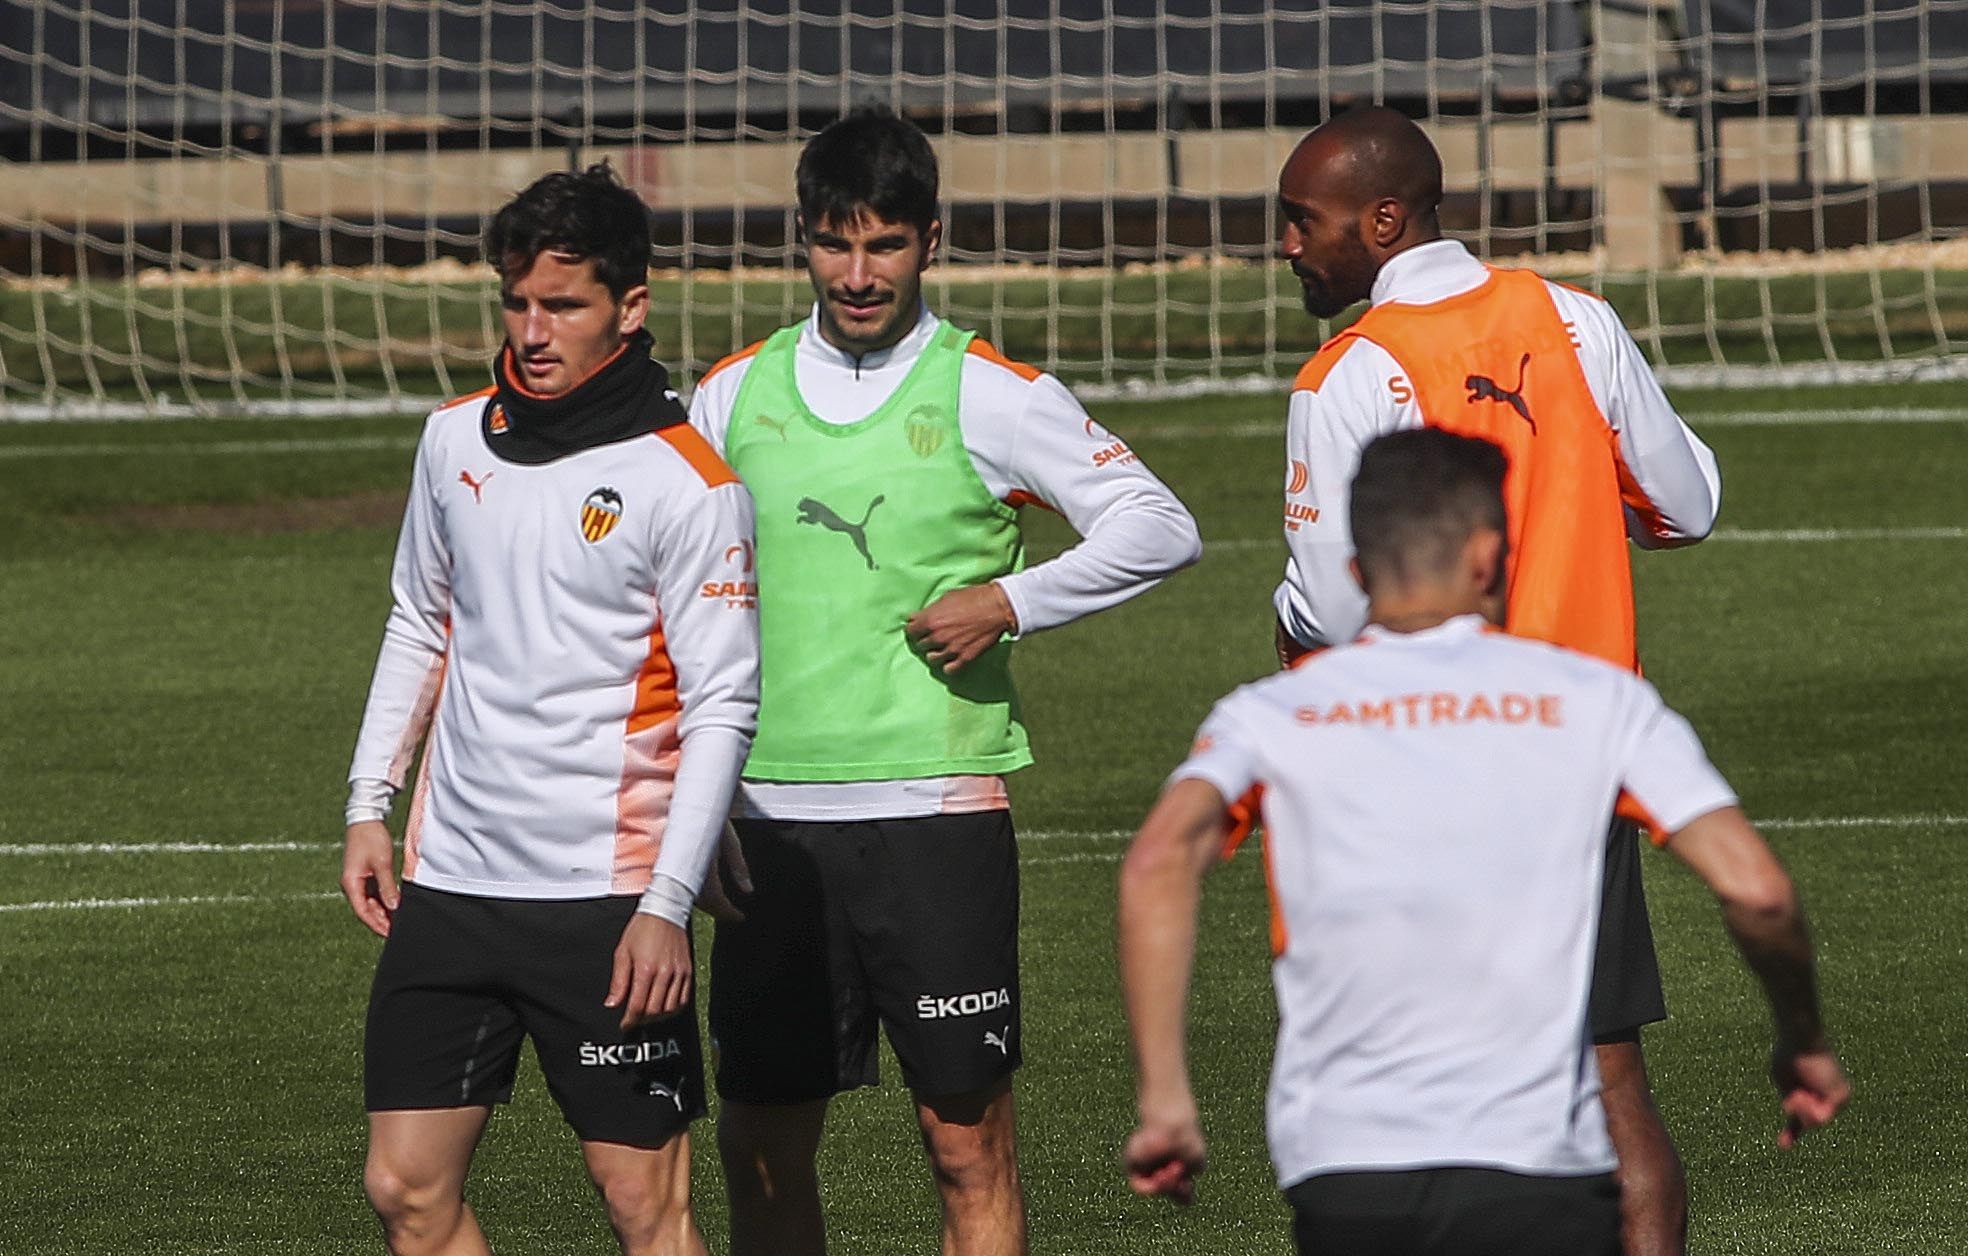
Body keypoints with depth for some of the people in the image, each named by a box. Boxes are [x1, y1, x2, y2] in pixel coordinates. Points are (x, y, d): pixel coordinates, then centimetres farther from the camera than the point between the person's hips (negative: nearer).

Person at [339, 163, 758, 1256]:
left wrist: (667, 904, -17)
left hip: (606, 893, -6)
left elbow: (722, 708, -10)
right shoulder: (456, 438, 8)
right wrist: (370, 802, 14)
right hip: (451, 876, 6)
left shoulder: (685, 483, -10)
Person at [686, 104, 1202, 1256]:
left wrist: (1011, 602, -9)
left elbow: (1160, 527, 1)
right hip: (772, 819, 3)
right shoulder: (734, 395, 10)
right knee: (760, 1144, 6)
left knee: (969, 1139, -4)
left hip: (936, 811, -3)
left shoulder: (991, 395, 0)